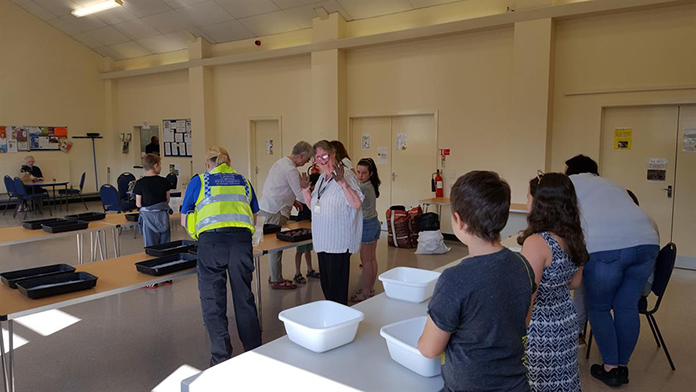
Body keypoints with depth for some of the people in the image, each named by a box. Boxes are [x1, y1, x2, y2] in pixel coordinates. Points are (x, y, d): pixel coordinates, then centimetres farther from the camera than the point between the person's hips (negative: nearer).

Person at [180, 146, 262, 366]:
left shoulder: (198, 181, 15)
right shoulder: (243, 181, 22)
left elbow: (185, 220, 21)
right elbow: (253, 217, 30)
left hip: (211, 240, -3)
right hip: (241, 238, 3)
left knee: (213, 301, 7)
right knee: (244, 297, 13)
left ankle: (221, 358, 12)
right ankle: (255, 352, 22)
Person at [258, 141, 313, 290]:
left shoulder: (281, 162, 12)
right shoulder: (291, 170, -18)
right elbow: (302, 195, -16)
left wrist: (293, 200, 16)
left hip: (266, 209, 10)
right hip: (274, 212, -10)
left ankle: (275, 276, 26)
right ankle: (276, 280, 9)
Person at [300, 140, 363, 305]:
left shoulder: (345, 175, -12)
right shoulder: (322, 178, 14)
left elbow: (357, 204, -23)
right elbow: (314, 206, 22)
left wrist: (342, 182, -32)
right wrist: (305, 189, 7)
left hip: (339, 241, -9)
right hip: (322, 240, 9)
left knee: (337, 286, -1)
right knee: (325, 284, 17)